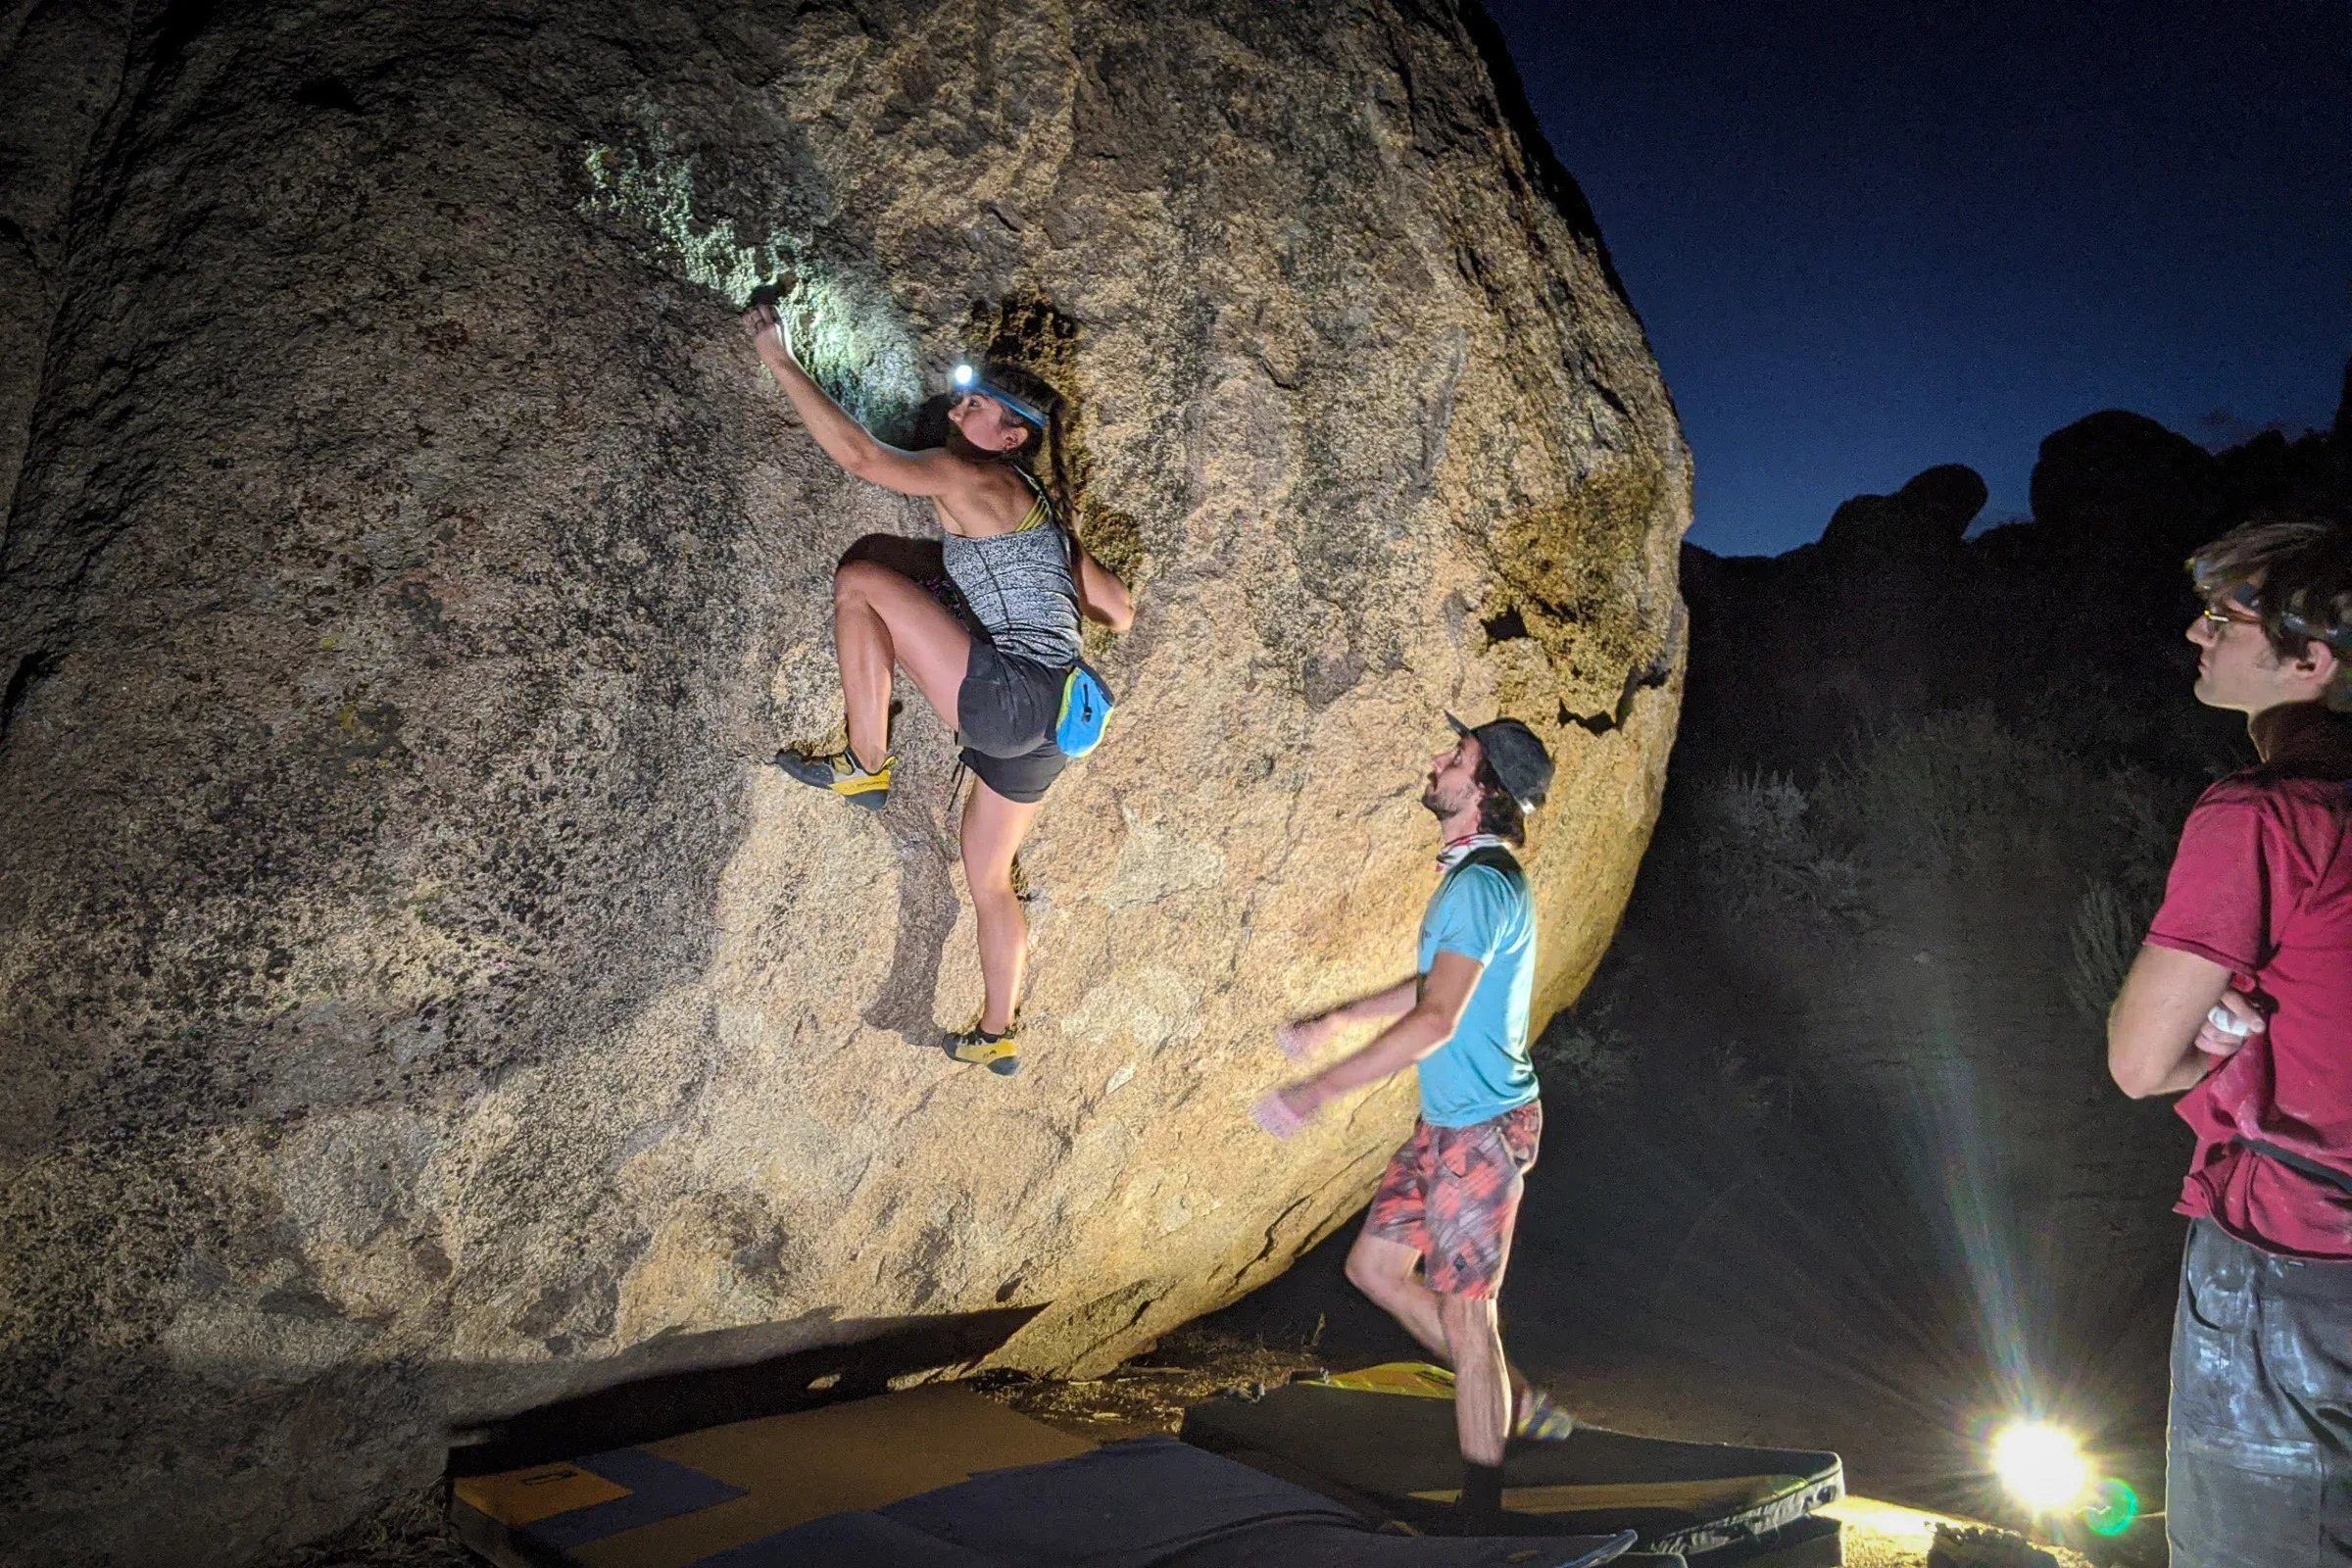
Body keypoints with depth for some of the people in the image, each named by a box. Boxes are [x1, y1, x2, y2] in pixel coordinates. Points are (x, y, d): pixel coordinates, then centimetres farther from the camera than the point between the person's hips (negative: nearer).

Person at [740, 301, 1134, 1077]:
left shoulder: (972, 478, -3)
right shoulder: (1040, 505, 23)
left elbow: (857, 453, -15)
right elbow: (1119, 612, 25)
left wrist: (779, 358, -7)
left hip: (1007, 694, -10)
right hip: (1040, 725, 10)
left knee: (862, 578, -8)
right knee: (989, 881, 22)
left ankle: (866, 766, -3)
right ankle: (997, 1037, 34)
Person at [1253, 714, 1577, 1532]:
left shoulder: (1480, 886, -21)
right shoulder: (1477, 875, 11)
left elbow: (1436, 1020, -28)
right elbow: (1434, 985, 22)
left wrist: (1319, 1089, -28)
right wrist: (1334, 1021, 23)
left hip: (1481, 1129, -10)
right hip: (1447, 1123, 10)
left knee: (1464, 1314, 1)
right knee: (1373, 1265, 16)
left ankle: (1479, 1516, 17)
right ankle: (1516, 1402, 28)